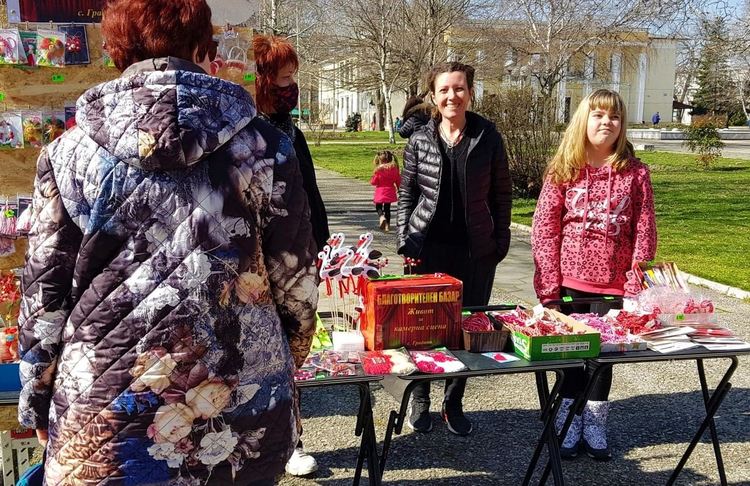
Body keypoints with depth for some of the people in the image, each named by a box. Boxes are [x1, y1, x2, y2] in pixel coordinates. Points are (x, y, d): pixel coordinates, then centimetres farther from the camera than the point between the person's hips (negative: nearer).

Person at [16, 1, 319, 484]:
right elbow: (296, 282, 0)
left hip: (104, 419, 0)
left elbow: (44, 293, -1)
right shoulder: (264, 146, -5)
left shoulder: (70, 153, -5)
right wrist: (284, 365, 17)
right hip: (243, 417, 1)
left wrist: (37, 400, 13)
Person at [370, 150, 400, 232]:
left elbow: (373, 182, -9)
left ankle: (382, 217, -17)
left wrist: (373, 176, 9)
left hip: (380, 191, -3)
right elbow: (398, 181, 3)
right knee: (387, 208, 15)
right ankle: (387, 225, 16)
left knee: (378, 207, 14)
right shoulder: (394, 169, -5)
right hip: (390, 192, 3)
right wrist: (399, 189, 18)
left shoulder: (378, 170, -15)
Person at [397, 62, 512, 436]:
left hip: (476, 250, 0)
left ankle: (454, 403, 24)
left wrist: (501, 240, 1)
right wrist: (405, 240, -1)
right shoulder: (419, 140, 1)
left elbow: (501, 194, 5)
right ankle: (420, 399, 26)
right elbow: (406, 194, 6)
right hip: (429, 247, 0)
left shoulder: (488, 138, 0)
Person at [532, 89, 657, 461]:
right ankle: (569, 421, 26)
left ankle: (595, 424, 27)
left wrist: (636, 286, -6)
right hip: (571, 282, -1)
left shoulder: (635, 172, 0)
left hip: (614, 284, 1)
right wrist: (548, 285, -9)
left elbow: (644, 233, -1)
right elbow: (544, 228, -4)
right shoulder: (563, 169, -2)